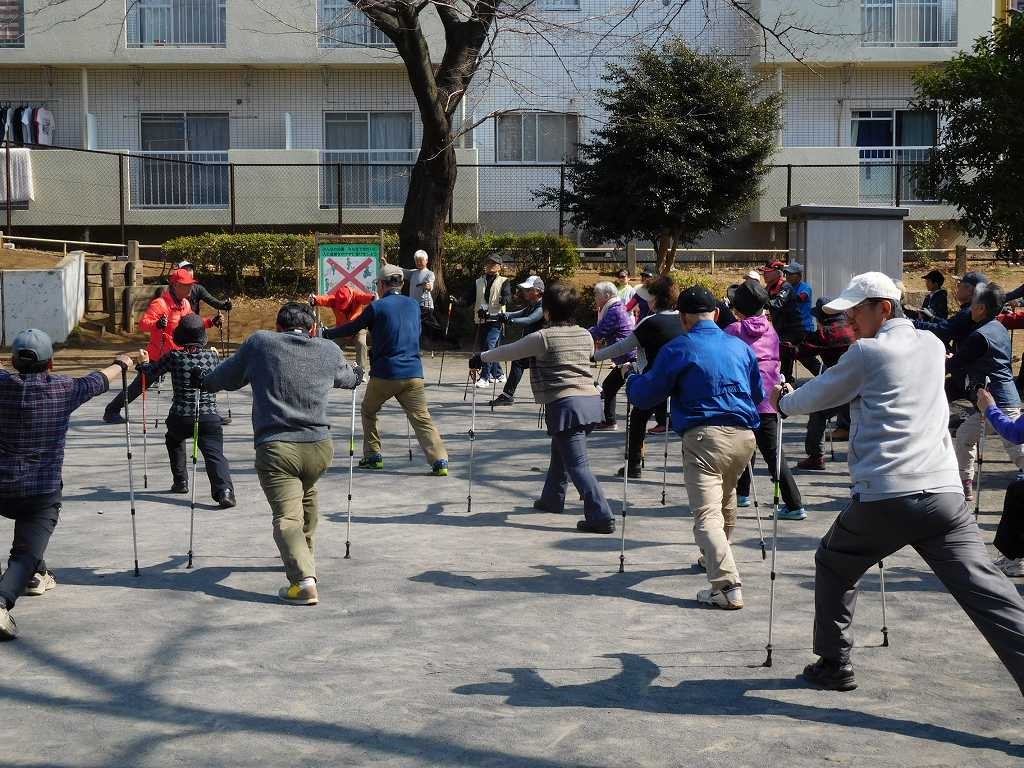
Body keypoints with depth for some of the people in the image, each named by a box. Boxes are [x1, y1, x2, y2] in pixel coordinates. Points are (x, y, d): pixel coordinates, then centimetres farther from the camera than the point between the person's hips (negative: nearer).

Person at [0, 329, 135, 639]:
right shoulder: (64, 389, -4)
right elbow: (100, 381, 16)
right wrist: (121, 364, 37)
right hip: (43, 491, -3)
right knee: (26, 553, -7)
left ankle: (36, 576, 43)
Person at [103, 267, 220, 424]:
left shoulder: (186, 304, 6)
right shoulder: (160, 304, -21)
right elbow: (143, 323, -30)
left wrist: (211, 322, 11)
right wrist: (157, 324, -49)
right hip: (158, 356, -7)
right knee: (141, 385, 0)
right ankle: (111, 411, 13)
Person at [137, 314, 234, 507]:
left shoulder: (174, 356, -2)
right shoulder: (212, 355, 4)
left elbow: (151, 373, 12)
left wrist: (145, 362, 34)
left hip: (180, 418, 0)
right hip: (210, 417, 0)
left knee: (174, 439, 32)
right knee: (215, 454, -8)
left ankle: (180, 482, 33)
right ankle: (224, 490, -33)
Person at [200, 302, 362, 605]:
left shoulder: (260, 343, 4)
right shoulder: (329, 351, 10)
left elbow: (226, 376, 16)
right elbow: (348, 378, 31)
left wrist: (204, 380, 38)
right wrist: (357, 375, 55)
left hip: (275, 448, -4)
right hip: (320, 447, 4)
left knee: (287, 517, -8)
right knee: (307, 494, 31)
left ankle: (304, 580, -27)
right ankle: (305, 555, 46)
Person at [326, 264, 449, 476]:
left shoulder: (377, 307, -4)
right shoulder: (414, 305, 10)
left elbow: (352, 328, 6)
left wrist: (326, 334, 22)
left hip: (384, 374, -3)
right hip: (413, 374, 3)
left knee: (368, 411, 21)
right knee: (421, 418, -1)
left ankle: (373, 456, 21)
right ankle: (440, 461, -16)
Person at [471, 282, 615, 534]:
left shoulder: (543, 337, -7)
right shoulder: (585, 335, 12)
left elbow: (508, 352, 2)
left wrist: (480, 358, 19)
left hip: (565, 404, -8)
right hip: (591, 399, 8)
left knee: (577, 464, -7)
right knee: (560, 453, 26)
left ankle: (601, 517, -15)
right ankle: (552, 499, 43)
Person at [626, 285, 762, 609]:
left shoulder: (677, 349, 0)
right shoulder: (741, 346, 15)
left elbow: (645, 395, 5)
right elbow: (759, 394, 26)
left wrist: (631, 380, 26)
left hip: (704, 436, -6)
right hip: (745, 435, 6)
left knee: (706, 513, -11)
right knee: (726, 497, 29)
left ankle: (727, 586, -26)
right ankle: (714, 557, 50)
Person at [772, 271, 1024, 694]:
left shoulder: (867, 352, 1)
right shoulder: (933, 346, 18)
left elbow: (819, 395, 13)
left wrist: (784, 402, 32)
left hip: (884, 500, -4)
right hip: (944, 494, 4)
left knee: (833, 567, 22)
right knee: (988, 593, -6)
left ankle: (834, 665, 28)